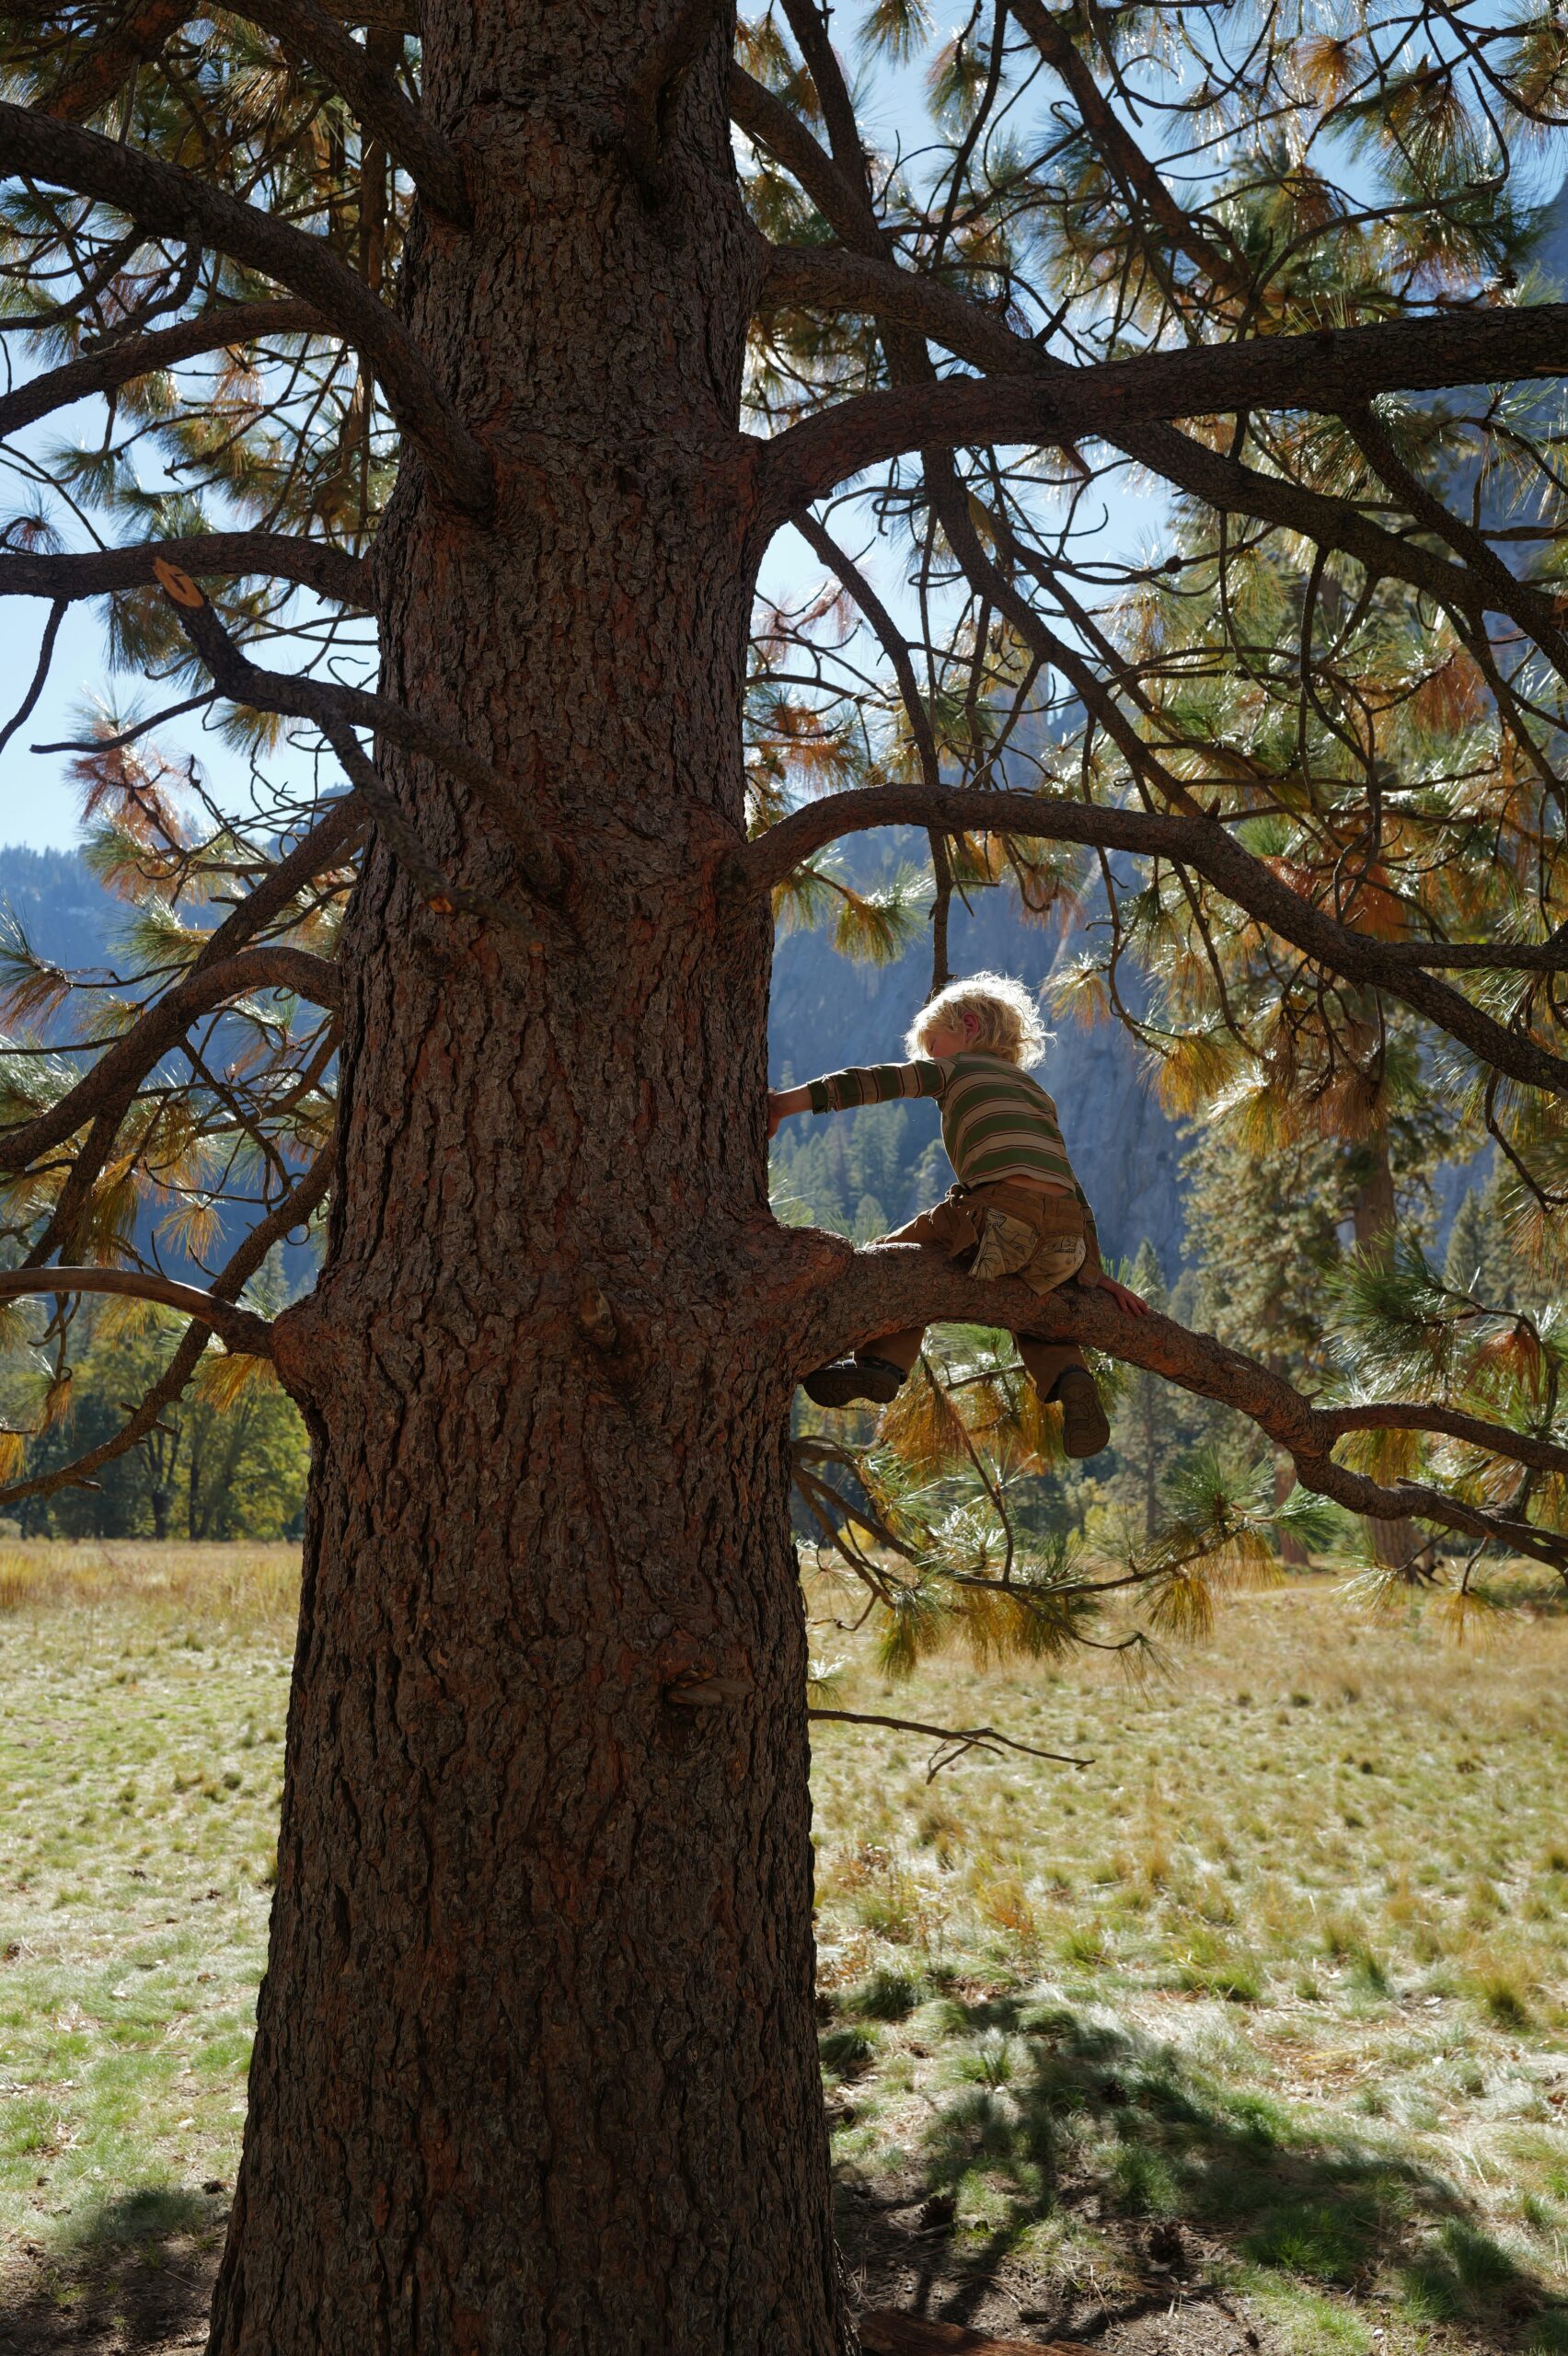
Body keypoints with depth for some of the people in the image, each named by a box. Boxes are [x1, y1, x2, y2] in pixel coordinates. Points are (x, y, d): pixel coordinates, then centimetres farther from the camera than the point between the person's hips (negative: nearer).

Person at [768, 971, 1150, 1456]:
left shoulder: (959, 1067, 20)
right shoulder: (1036, 1093, 35)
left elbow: (879, 1080, 4)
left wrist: (791, 1101, -2)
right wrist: (1096, 1274, 31)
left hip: (999, 1216, -5)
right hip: (1064, 1241, 6)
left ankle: (882, 1362, -2)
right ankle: (1067, 1377, 5)